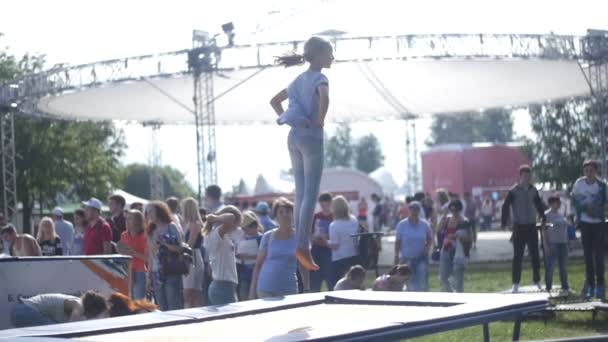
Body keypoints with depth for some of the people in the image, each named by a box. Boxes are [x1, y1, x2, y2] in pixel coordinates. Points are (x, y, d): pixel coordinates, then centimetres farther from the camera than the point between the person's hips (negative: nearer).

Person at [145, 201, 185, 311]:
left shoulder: (171, 227, -1)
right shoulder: (152, 231, 15)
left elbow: (180, 248, -7)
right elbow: (151, 256, 17)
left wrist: (163, 242, -15)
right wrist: (149, 277, 14)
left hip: (172, 274, -6)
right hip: (157, 276, 6)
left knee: (175, 310, -8)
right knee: (163, 311, 5)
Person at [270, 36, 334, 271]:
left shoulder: (300, 79, 17)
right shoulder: (319, 78, -8)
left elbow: (275, 101, 26)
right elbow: (324, 98, -31)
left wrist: (285, 119, 15)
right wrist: (320, 121, -16)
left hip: (294, 137, 8)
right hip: (311, 136, -8)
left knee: (301, 194, 9)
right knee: (311, 194, -9)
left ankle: (300, 245, 7)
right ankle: (303, 246, -16)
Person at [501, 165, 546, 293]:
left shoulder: (533, 190, 6)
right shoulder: (513, 191, -7)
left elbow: (539, 205, 17)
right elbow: (506, 207, -8)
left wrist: (543, 219, 11)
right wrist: (504, 222, -14)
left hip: (532, 226, 4)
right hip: (519, 227, -4)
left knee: (535, 255, 7)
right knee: (518, 256, -3)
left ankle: (537, 281, 16)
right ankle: (516, 284, 0)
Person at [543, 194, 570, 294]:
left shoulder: (561, 214, 15)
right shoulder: (547, 215, -7)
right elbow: (544, 232, -11)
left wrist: (566, 242, 16)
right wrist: (546, 246, -17)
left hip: (563, 243, 7)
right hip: (552, 244, -7)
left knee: (564, 267, 9)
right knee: (550, 267, -4)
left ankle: (565, 287, 16)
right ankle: (549, 288, 0)